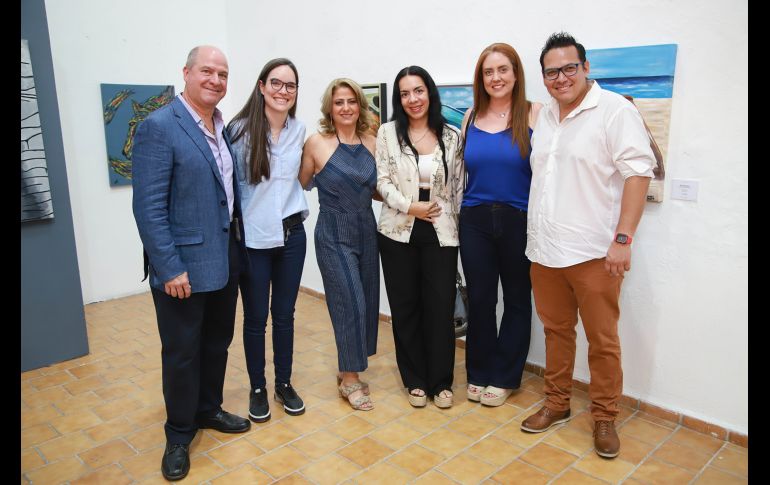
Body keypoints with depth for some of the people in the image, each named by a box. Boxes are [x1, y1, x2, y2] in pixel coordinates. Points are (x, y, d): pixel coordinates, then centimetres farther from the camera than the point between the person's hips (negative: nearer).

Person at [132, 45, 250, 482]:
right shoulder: (159, 127, -13)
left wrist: (238, 246, 8)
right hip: (183, 267, -6)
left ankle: (209, 409, 41)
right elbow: (149, 207, -17)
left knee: (217, 343, 20)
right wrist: (170, 268, -20)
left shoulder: (225, 128, 8)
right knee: (182, 353, 9)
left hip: (224, 261, 7)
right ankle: (179, 435, 29)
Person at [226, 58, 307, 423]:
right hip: (252, 238, -3)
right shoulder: (240, 129, -9)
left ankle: (284, 384, 30)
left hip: (291, 234, 3)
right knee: (255, 317, 8)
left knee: (285, 314, 13)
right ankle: (257, 389, 27)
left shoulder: (300, 130, 3)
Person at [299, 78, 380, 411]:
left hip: (366, 231, 5)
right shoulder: (316, 143, -6)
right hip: (334, 234, -5)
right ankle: (350, 380, 11)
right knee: (351, 303, -7)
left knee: (365, 302, 9)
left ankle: (348, 370, 28)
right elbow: (302, 184, 4)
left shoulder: (371, 143, 5)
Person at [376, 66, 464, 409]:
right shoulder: (388, 132, 3)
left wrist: (454, 223, 4)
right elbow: (383, 182, -1)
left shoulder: (452, 136, 5)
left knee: (440, 307, 1)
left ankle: (441, 381, 19)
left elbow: (458, 186, 8)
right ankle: (415, 380, 23)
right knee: (405, 306, 7)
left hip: (441, 233, 0)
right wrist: (411, 207, -14)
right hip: (398, 231, 0)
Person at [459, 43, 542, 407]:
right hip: (475, 222, 3)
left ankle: (504, 376, 28)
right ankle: (479, 373, 28)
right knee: (479, 299, 10)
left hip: (519, 222, -3)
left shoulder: (534, 114, -6)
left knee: (516, 300, 11)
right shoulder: (471, 117, 6)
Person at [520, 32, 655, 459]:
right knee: (556, 331, 16)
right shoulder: (544, 117, 12)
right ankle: (557, 404, 32)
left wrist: (622, 239, -18)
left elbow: (638, 174, -12)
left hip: (593, 252, -5)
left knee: (602, 341, 5)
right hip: (544, 250, 6)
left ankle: (604, 418, 23)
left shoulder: (615, 110, -7)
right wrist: (536, 235, 13)